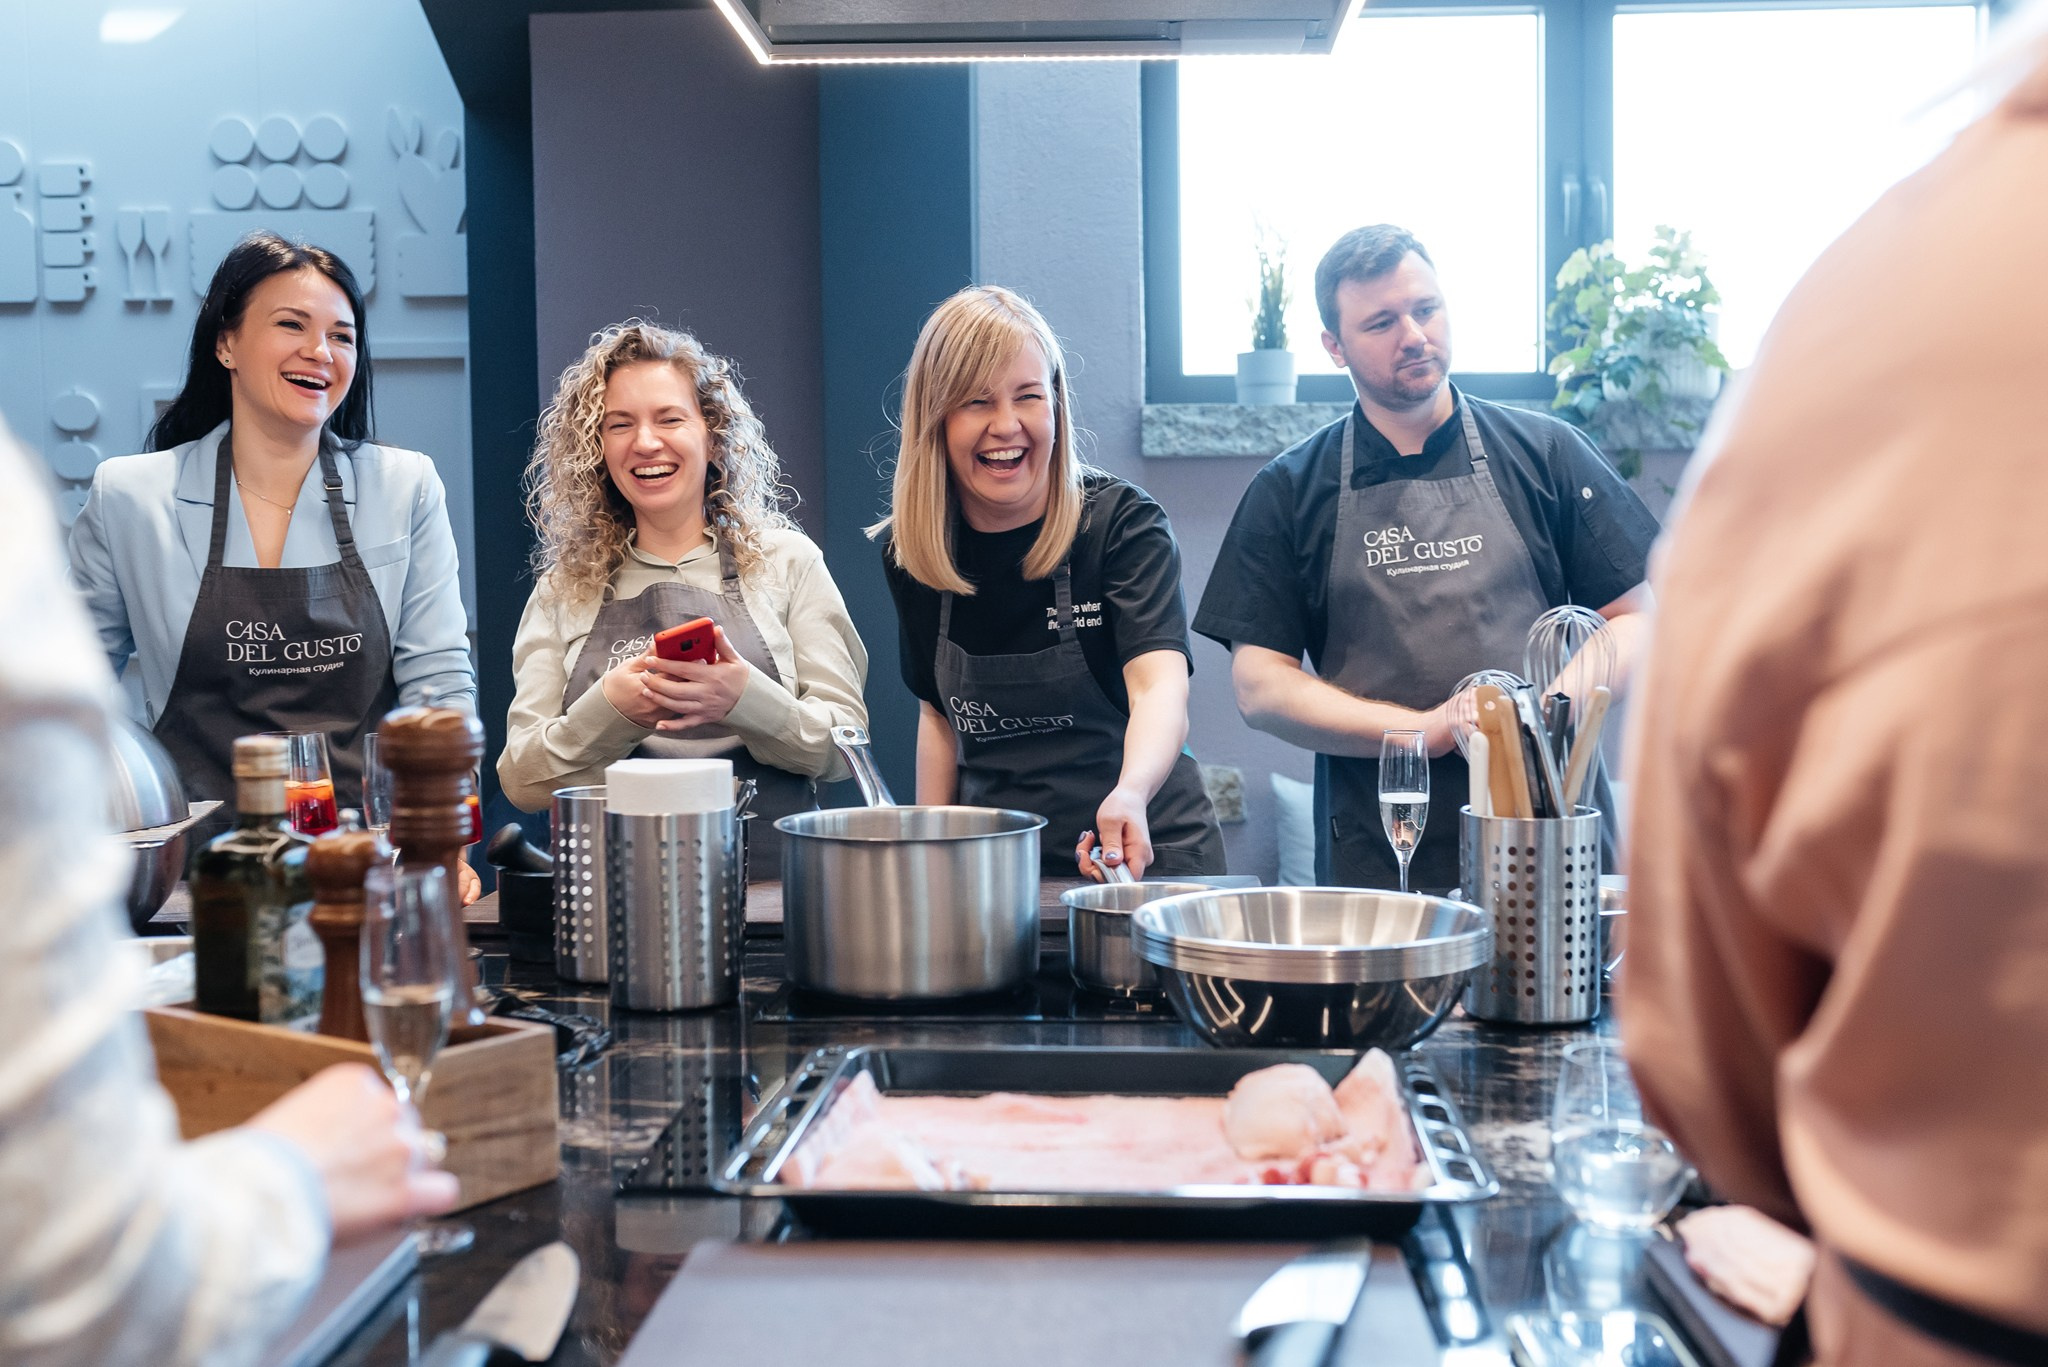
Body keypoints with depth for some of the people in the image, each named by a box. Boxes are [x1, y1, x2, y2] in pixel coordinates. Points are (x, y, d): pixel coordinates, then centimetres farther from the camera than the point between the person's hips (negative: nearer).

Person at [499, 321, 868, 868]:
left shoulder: (788, 561, 9)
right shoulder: (564, 590, 12)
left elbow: (845, 747, 4)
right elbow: (521, 780, 7)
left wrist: (744, 699, -14)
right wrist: (611, 710, -11)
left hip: (766, 878, -2)